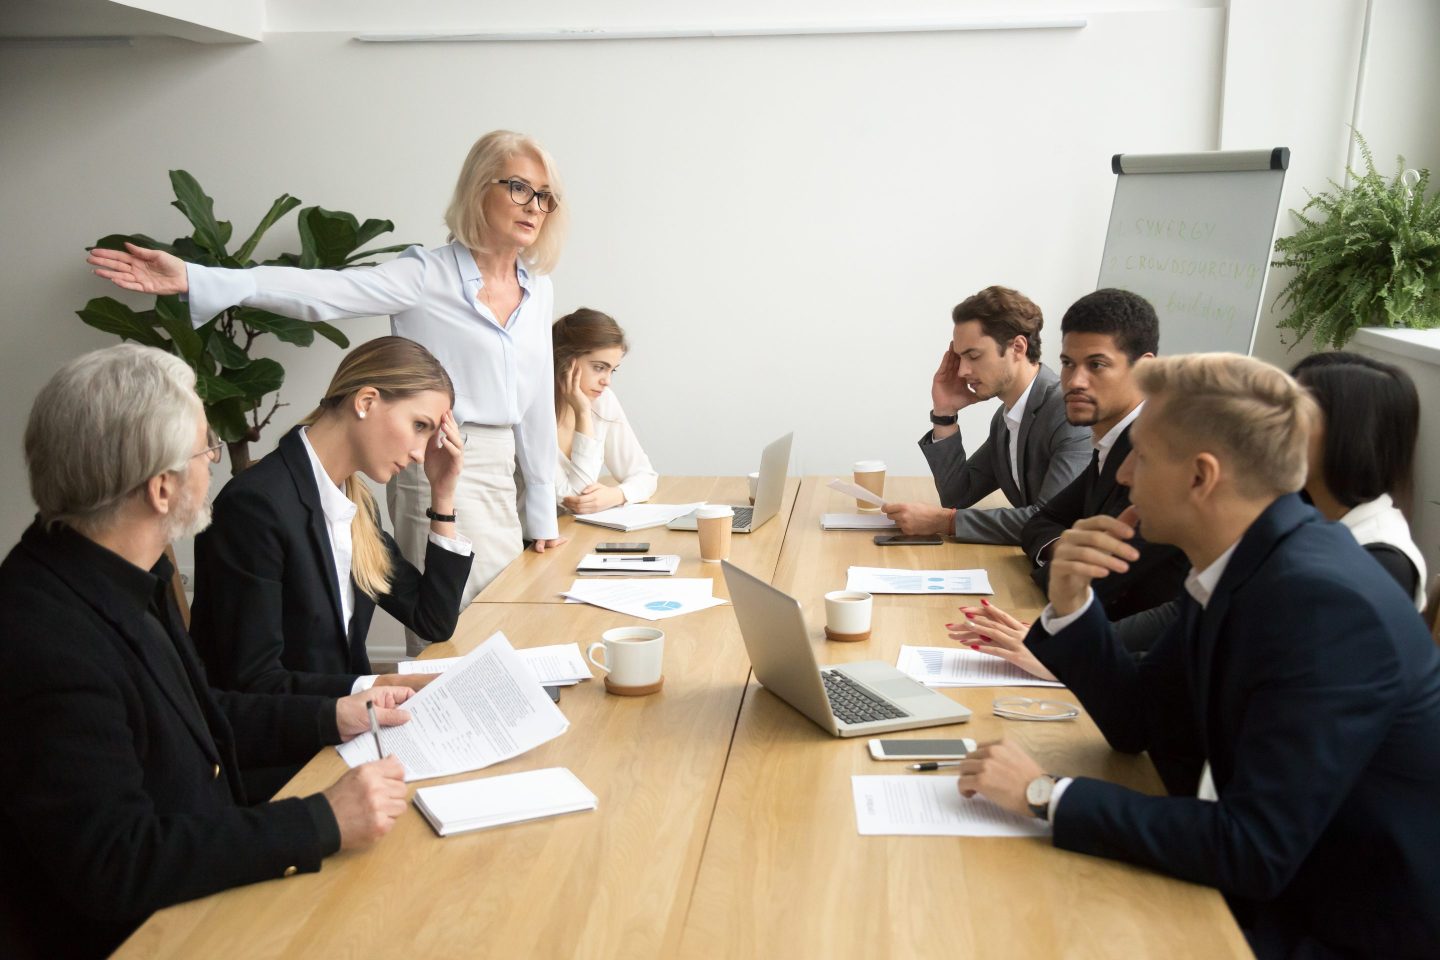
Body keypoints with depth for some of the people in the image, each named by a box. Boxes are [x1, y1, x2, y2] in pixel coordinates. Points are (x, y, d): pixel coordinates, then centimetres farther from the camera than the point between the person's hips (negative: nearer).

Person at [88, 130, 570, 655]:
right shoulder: (426, 276, -8)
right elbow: (316, 291, -20)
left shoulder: (538, 289, 8)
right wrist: (193, 279, -32)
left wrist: (542, 514, 14)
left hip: (500, 473, 6)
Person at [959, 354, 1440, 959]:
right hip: (1272, 885, 7)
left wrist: (1047, 794, -23)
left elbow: (1254, 849, -29)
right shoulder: (1238, 565, -1)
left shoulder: (1324, 601, -28)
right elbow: (1135, 724, 7)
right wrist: (1070, 604, -9)